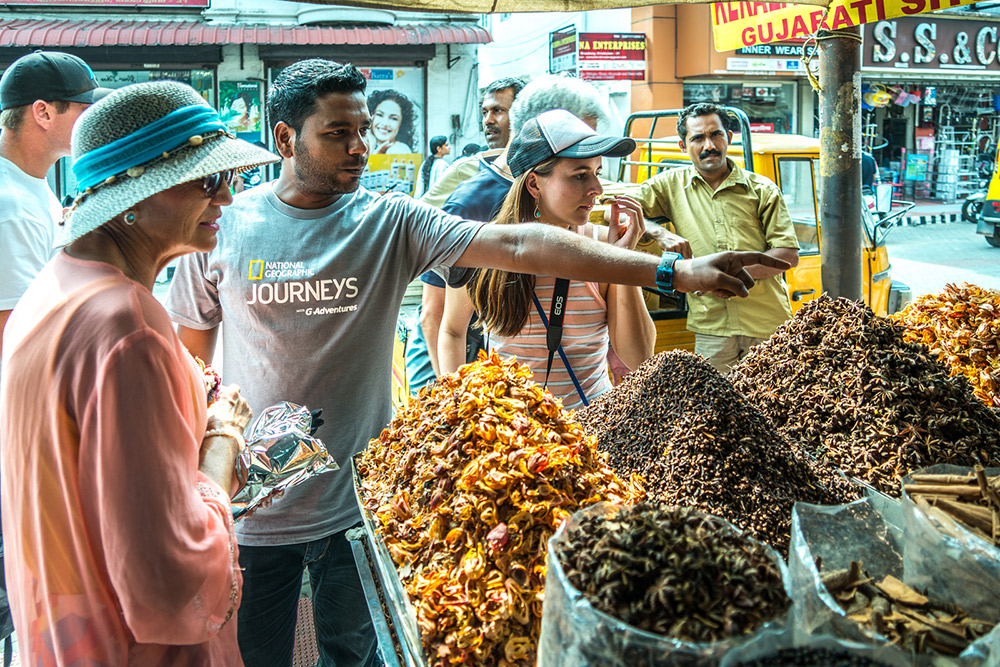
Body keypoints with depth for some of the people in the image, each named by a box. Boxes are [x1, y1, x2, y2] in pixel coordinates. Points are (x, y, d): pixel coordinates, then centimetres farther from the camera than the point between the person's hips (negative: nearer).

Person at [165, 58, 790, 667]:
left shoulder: (393, 222, -8)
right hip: (250, 507, 0)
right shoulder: (223, 226, -5)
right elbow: (188, 358, 6)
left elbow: (516, 244, -19)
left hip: (354, 505, 0)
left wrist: (674, 271, -27)